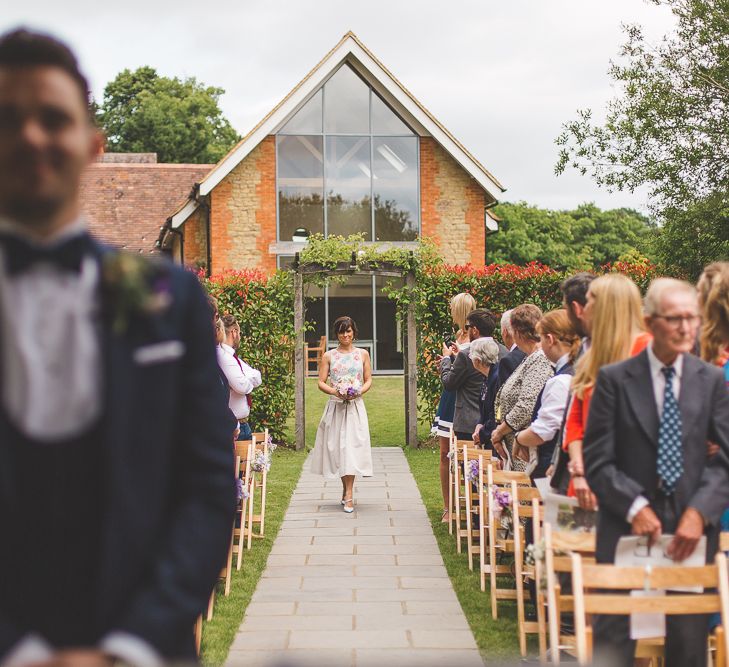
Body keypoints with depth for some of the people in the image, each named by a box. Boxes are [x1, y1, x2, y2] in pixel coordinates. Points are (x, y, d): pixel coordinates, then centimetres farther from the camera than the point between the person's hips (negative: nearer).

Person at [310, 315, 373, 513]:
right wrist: (335, 392, -14)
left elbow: (368, 380, 9)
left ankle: (348, 495, -12)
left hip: (355, 406, -1)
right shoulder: (328, 356, 7)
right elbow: (321, 383, 4)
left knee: (352, 446, -10)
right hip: (335, 406, 1)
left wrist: (359, 392, -10)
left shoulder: (362, 354, 8)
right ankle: (346, 490, 17)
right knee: (337, 446, 1)